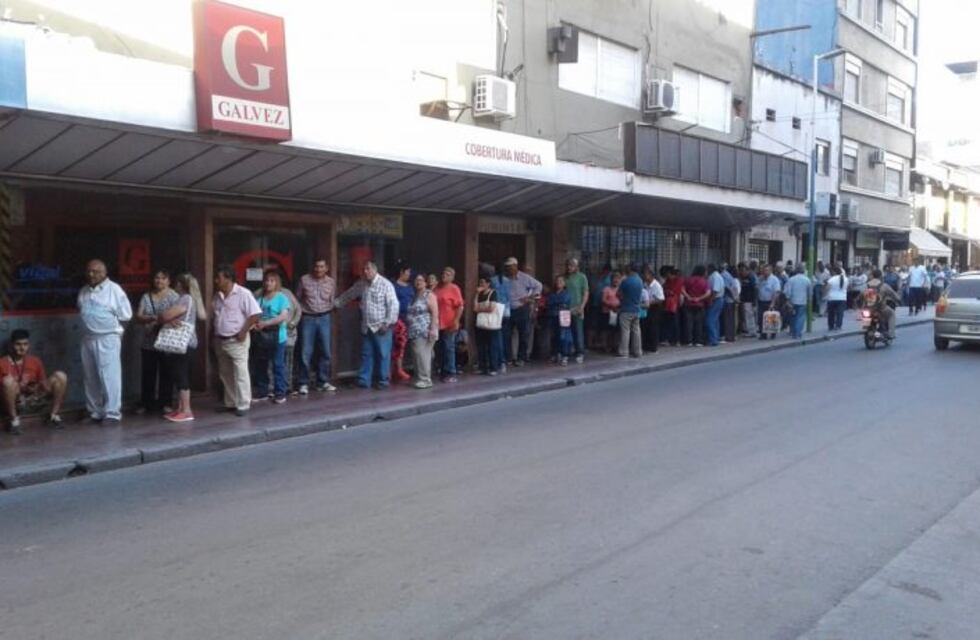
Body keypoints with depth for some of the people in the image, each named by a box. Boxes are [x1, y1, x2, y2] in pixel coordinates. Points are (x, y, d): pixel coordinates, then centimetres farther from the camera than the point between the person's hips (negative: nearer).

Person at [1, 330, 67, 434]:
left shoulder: (35, 361, 7)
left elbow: (45, 384, 10)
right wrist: (18, 387, -23)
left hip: (34, 399, 3)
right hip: (15, 402, -3)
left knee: (60, 376, -13)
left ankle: (54, 415, -8)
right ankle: (14, 420, -18)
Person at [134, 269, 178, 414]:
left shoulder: (173, 296, 0)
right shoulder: (146, 297, 10)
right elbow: (138, 317, 0)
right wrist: (151, 318, -19)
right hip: (148, 342, 3)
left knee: (166, 374, 2)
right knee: (147, 374, 6)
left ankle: (165, 403, 11)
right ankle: (146, 404, 15)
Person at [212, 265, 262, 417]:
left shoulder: (243, 294, -13)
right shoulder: (217, 295, 10)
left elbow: (256, 314, -17)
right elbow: (213, 315, 19)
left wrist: (243, 331, -17)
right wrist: (215, 334, 7)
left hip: (236, 341, -8)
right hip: (220, 340, 8)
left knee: (240, 373, -4)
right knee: (225, 374, 14)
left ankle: (243, 405, 2)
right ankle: (230, 403, 24)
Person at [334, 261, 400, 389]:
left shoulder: (385, 284, -11)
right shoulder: (361, 284, 9)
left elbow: (393, 305, -14)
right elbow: (347, 295, 23)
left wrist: (387, 323, -17)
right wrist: (335, 304, 26)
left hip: (381, 327, -6)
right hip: (366, 327, 6)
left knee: (383, 355, 1)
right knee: (366, 354, 9)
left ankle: (384, 381, 10)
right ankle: (364, 381, 15)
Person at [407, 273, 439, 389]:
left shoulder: (429, 295, -5)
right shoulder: (414, 296, 17)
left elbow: (435, 313, -13)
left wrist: (433, 329, -21)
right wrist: (409, 329, 15)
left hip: (425, 331, -8)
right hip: (415, 331, 8)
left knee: (422, 354, -13)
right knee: (416, 355, 6)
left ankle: (425, 379, -9)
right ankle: (419, 378, 12)